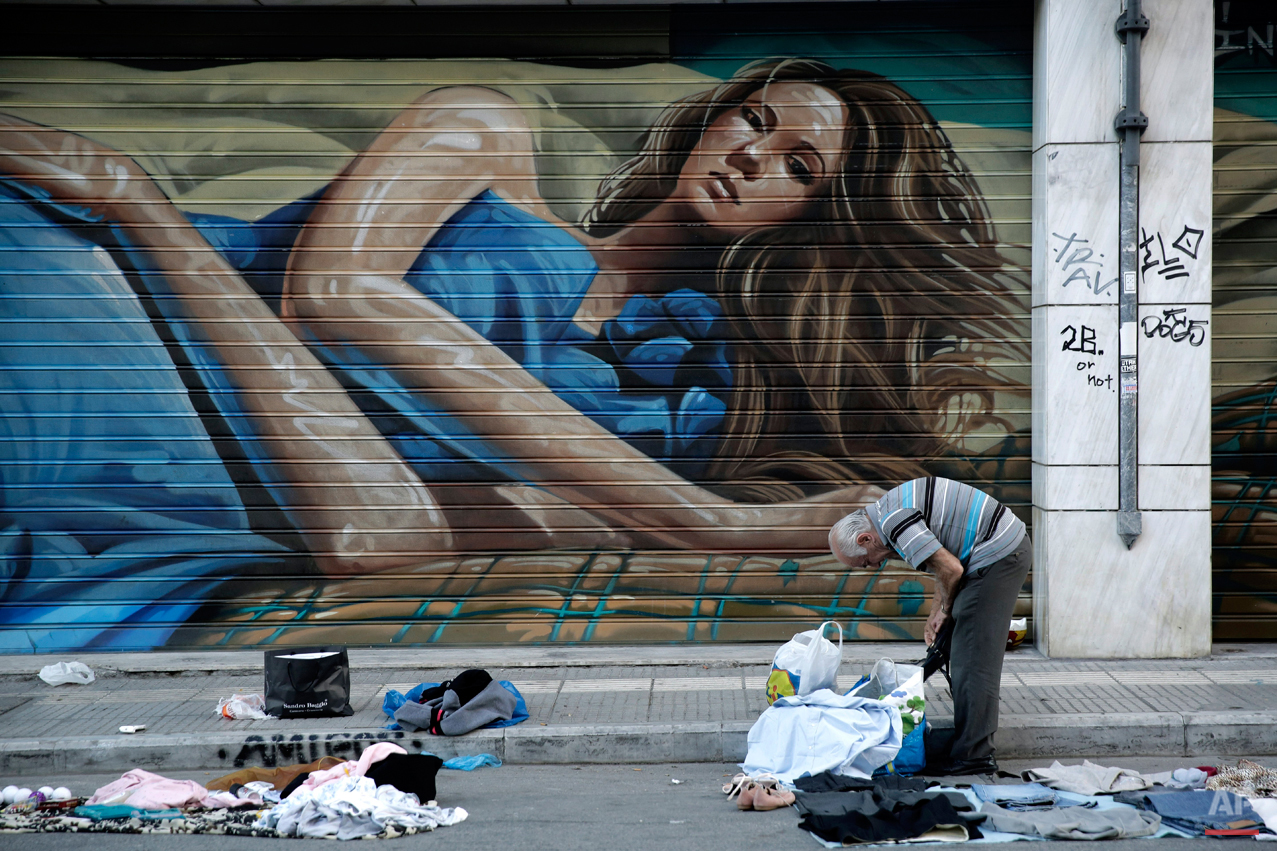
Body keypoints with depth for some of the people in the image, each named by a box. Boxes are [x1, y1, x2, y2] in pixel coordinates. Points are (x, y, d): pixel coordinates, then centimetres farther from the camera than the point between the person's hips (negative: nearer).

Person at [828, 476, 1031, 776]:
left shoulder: (894, 521, -19)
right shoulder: (889, 512, 13)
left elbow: (951, 569, -21)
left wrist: (945, 609, -2)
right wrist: (936, 614, 14)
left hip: (998, 555, -11)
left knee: (972, 659, -9)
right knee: (965, 655, 16)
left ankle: (972, 754, -7)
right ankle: (974, 738, 22)